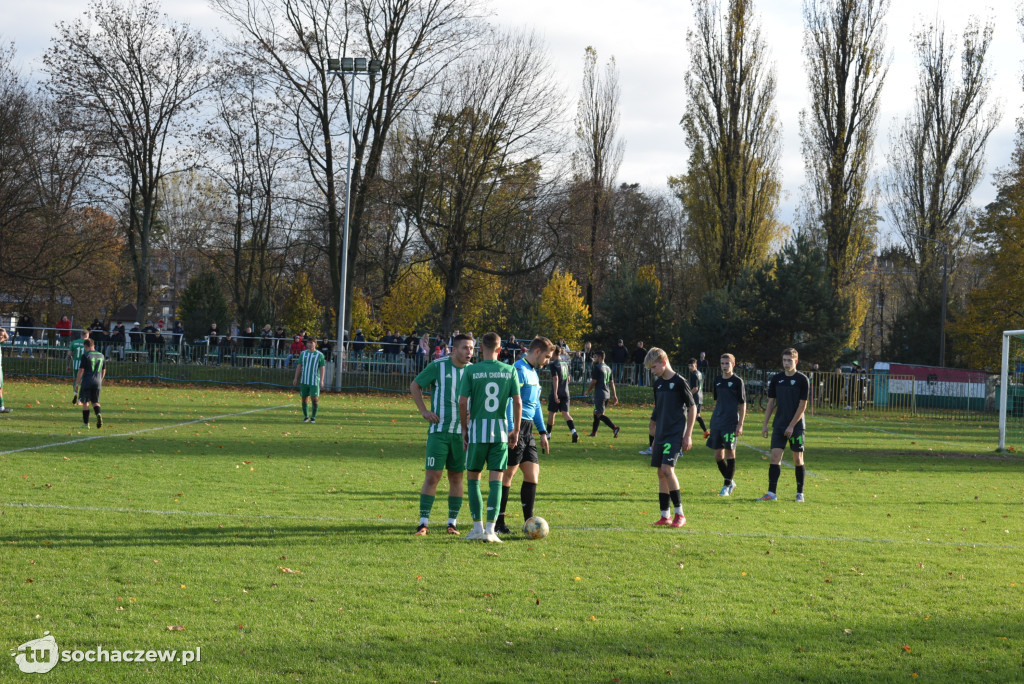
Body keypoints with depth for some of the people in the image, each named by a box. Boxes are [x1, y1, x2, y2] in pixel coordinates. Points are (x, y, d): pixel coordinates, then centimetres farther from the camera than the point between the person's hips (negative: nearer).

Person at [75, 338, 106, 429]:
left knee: (86, 403, 5)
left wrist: (77, 381, -2)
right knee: (95, 402, 11)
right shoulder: (101, 356, 10)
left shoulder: (85, 356, -8)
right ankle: (98, 414, -19)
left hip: (87, 382, -4)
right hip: (97, 382, 4)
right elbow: (104, 370, 17)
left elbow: (81, 370, -10)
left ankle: (86, 424, 6)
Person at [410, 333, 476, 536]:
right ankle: (423, 522, -3)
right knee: (432, 476, -7)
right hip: (439, 430, -3)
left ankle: (452, 523, 14)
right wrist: (424, 412, 0)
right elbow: (414, 385, 8)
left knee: (456, 477, 6)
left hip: (462, 432, 3)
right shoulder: (438, 367, -3)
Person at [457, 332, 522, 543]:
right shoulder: (510, 371, 2)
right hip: (500, 430, 1)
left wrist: (464, 428, 6)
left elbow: (462, 402, -6)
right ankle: (490, 530, -2)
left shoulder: (471, 371, -3)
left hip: (477, 430, -1)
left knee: (473, 478, 12)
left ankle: (477, 527, 9)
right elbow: (517, 402, 0)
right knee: (496, 480, 3)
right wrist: (516, 431, 8)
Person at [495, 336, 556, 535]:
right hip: (517, 428, -10)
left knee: (533, 472, 7)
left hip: (527, 431, 10)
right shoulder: (519, 370, -12)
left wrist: (543, 431, 24)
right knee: (508, 473, -5)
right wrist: (511, 430, -24)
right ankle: (498, 523, -1)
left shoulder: (533, 373, 19)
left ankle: (529, 521, 11)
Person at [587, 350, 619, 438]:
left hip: (599, 394, -9)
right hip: (607, 394, 9)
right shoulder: (608, 368, 14)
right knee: (596, 413, 18)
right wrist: (614, 395, 15)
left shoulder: (597, 368, -11)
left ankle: (614, 427, -23)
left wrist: (588, 391, 2)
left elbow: (593, 381, -13)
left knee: (599, 414, -9)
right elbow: (612, 382, 14)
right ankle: (594, 432, 22)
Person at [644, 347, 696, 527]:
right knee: (661, 473, 5)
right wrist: (655, 438, 20)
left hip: (676, 434, -8)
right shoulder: (658, 383, 13)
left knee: (667, 469, -17)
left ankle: (679, 514, -9)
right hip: (661, 435, 8)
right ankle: (665, 516, 10)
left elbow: (692, 408, -6)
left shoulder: (679, 382, -9)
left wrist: (688, 435, -8)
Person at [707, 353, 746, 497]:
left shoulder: (738, 381, -4)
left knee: (730, 453, -6)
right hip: (717, 423, 6)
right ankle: (731, 481, 21)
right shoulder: (717, 381, 12)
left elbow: (742, 404, -4)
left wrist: (740, 424, -10)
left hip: (731, 423, -6)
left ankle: (727, 485, 2)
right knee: (718, 455, 5)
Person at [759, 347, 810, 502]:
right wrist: (765, 424, 6)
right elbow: (771, 402, 12)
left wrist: (791, 426, -13)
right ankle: (772, 493, -5)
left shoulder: (802, 380, -6)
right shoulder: (776, 379, 6)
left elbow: (802, 405, -8)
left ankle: (800, 493, 12)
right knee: (775, 456, -5)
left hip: (796, 426, -3)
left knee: (798, 458, 2)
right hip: (779, 425, 3)